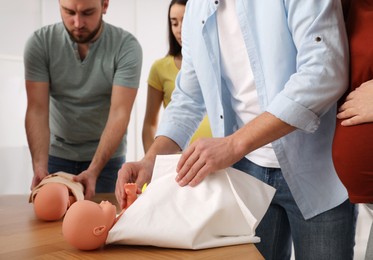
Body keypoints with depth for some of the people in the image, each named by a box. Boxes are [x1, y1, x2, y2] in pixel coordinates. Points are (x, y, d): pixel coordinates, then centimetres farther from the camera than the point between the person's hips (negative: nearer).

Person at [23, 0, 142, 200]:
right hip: (55, 153, 1)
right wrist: (40, 166, -28)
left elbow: (119, 113, -22)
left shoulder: (126, 46, -17)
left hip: (105, 155, -1)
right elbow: (37, 110, -15)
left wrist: (93, 171, -32)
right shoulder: (39, 43, -12)